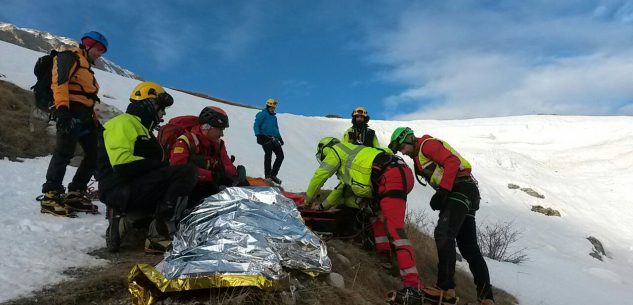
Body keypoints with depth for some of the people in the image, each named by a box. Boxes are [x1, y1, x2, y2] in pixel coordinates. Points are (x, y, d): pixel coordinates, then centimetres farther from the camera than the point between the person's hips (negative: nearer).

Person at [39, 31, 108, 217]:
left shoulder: (87, 67, 31)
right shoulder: (70, 56, 4)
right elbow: (59, 81, -13)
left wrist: (95, 121, 19)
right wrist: (62, 107, -26)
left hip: (85, 115, 9)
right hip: (70, 112, -9)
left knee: (94, 154, 4)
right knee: (64, 152, -16)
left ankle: (74, 194, 10)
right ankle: (50, 197, -12)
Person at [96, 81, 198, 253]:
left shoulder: (143, 129, 28)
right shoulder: (123, 123, -3)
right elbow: (121, 163, -19)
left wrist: (164, 166, 2)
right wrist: (159, 165, -15)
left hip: (138, 190, 10)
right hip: (121, 191, -10)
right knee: (187, 173, -22)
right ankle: (159, 235, -24)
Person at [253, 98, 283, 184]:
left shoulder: (274, 116, 25)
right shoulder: (262, 114, 3)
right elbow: (256, 125, -4)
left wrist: (279, 138, 27)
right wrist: (258, 135, -18)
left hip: (274, 139, 7)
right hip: (265, 138, -7)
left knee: (280, 155, -1)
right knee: (268, 155, -15)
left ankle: (273, 175, 7)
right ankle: (267, 176, -11)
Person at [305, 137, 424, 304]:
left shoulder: (335, 150, 12)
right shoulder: (348, 158, 37)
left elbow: (319, 176, 13)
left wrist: (309, 199, 30)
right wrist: (323, 206, 48)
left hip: (392, 176, -10)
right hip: (402, 173, 10)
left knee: (394, 229, -18)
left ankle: (413, 287, -26)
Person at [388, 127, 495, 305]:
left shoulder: (427, 144, -3)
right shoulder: (419, 157, 25)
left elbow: (452, 161, -16)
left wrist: (443, 191, -23)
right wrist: (441, 197, 8)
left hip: (461, 189, -11)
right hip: (462, 194, 11)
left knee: (443, 234, -24)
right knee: (469, 247, 8)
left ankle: (446, 289, -29)